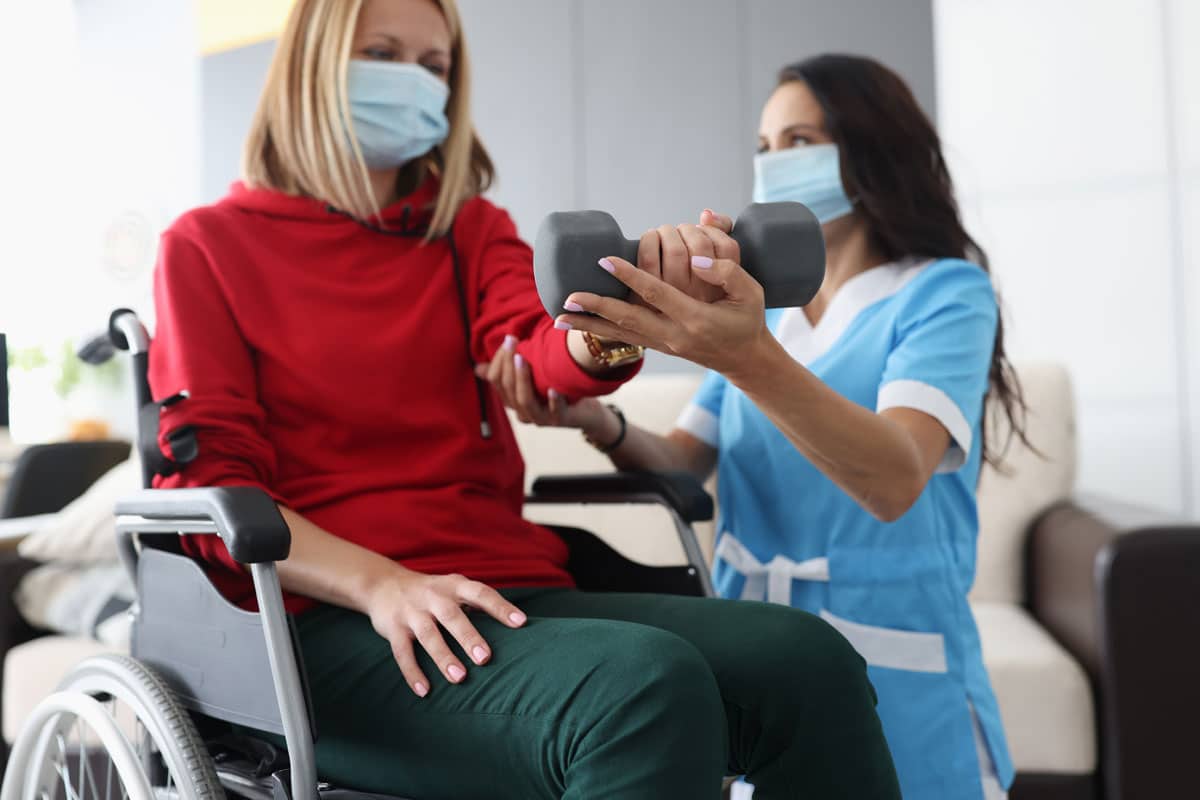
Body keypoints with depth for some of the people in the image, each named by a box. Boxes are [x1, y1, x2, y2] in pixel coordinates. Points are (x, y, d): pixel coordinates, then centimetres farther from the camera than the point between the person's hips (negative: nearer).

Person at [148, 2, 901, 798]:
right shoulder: (208, 245, 9)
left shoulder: (472, 230, 18)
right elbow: (207, 478, -1)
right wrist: (379, 582, -18)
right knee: (646, 688, -34)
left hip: (511, 589, 4)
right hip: (334, 621, -4)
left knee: (808, 659, -24)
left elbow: (545, 356, -4)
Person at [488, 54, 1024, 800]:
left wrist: (749, 357, -42)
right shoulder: (762, 302, 12)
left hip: (899, 691, -4)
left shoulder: (944, 291, -8)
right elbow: (684, 463, 1)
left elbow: (896, 481, -27)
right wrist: (598, 421, -20)